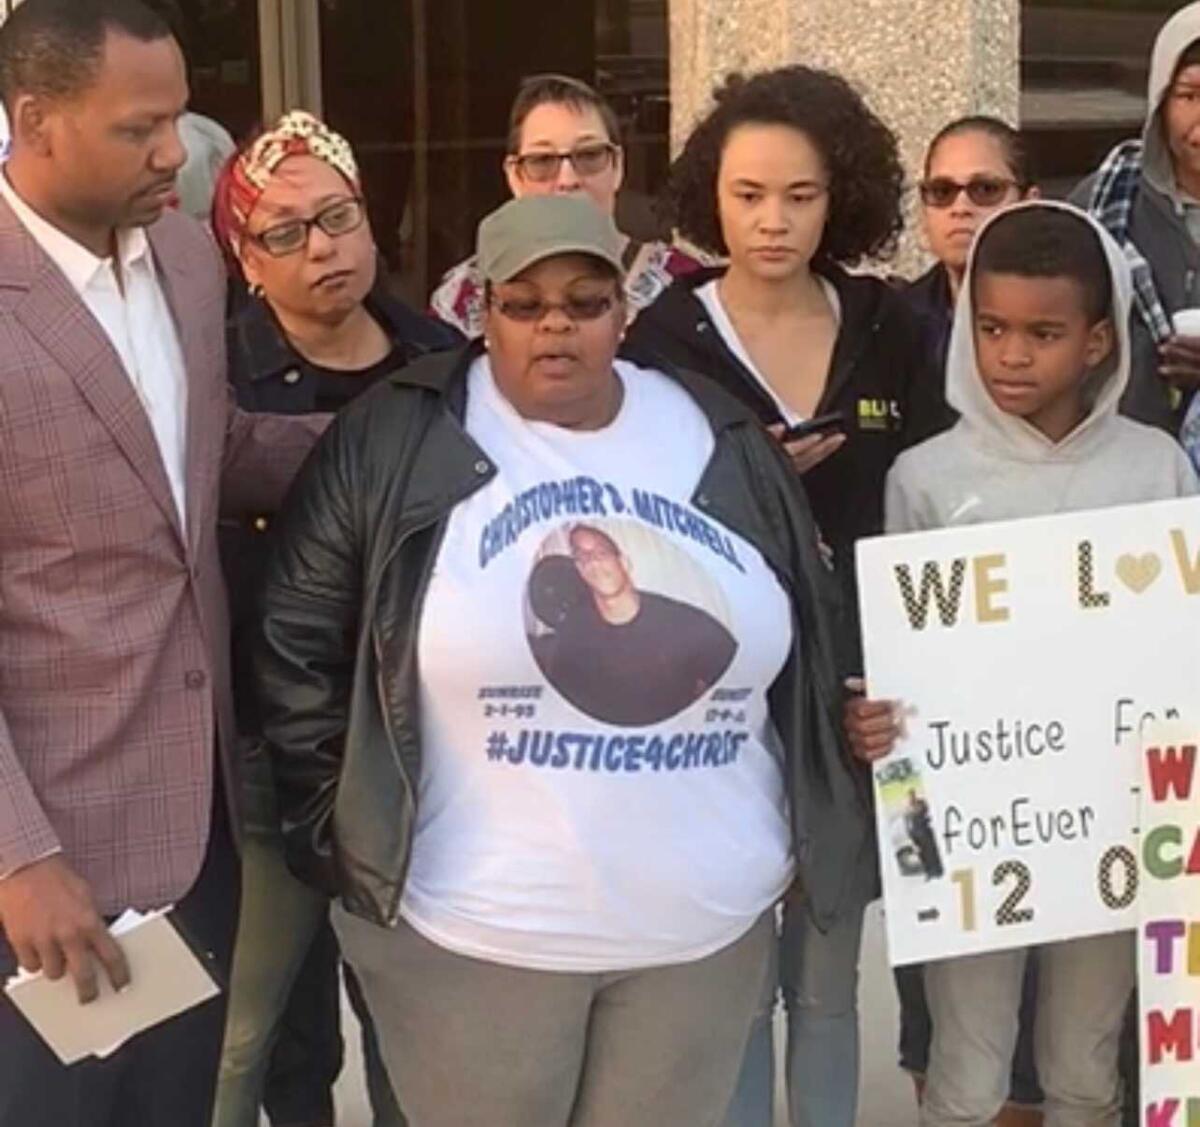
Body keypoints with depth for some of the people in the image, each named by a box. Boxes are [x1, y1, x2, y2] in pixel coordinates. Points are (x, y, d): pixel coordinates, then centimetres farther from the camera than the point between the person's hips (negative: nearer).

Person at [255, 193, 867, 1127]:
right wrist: (343, 830, -1)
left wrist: (813, 822, 11)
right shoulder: (395, 441, -5)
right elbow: (299, 648, -1)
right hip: (469, 929, -3)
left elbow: (811, 641, 14)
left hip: (709, 923, 3)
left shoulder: (724, 442, 4)